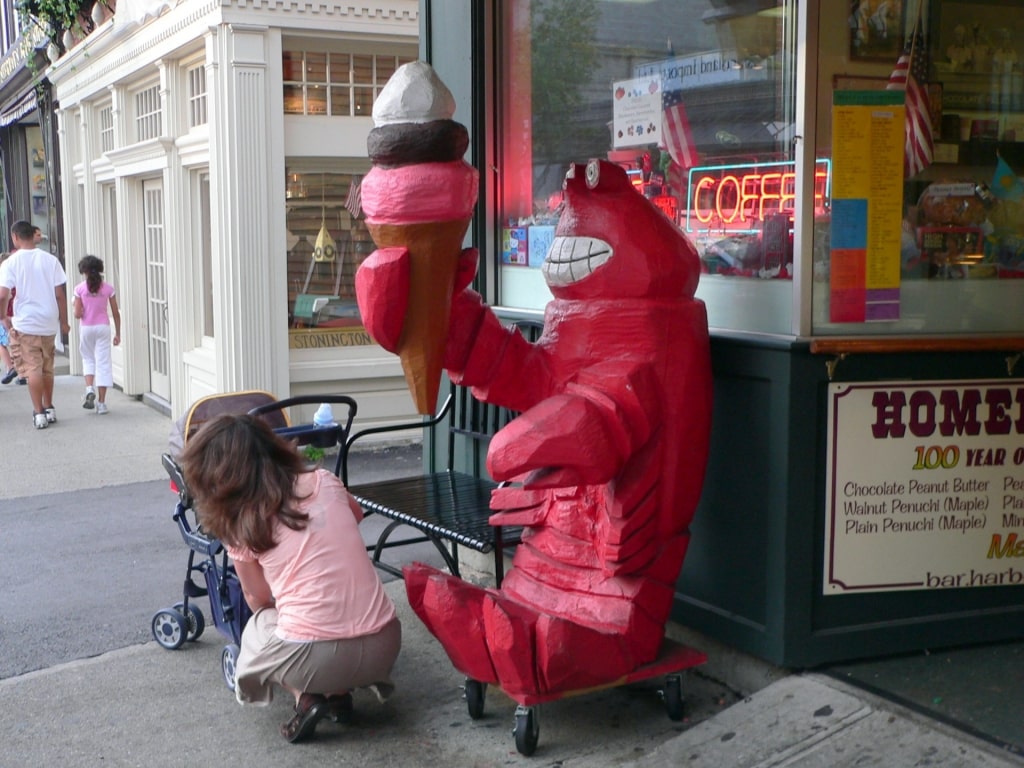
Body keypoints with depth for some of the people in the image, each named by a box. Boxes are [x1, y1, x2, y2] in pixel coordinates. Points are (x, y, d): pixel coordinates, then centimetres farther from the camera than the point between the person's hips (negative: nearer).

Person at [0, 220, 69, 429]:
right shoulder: (50, 260, 0)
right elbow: (60, 294, -1)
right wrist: (63, 321, 8)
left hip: (24, 324, -3)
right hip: (49, 322, 3)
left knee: (32, 369, 1)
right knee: (47, 368, 17)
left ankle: (39, 413, 0)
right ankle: (49, 409, 26)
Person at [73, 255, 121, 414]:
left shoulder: (80, 289, -7)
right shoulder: (108, 288, -3)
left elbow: (78, 314, -10)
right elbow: (116, 313, 0)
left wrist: (75, 306, 12)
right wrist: (117, 333, 8)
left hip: (86, 328, 0)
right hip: (103, 328, 0)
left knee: (88, 359, 21)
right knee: (103, 362, 3)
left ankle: (89, 388, -4)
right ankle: (101, 402, 1)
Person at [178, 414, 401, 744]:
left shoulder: (241, 525, -1)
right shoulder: (323, 481, 7)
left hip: (314, 657, -3)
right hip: (384, 646, 3)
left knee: (258, 627, 31)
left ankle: (305, 698, 7)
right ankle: (339, 692, 15)